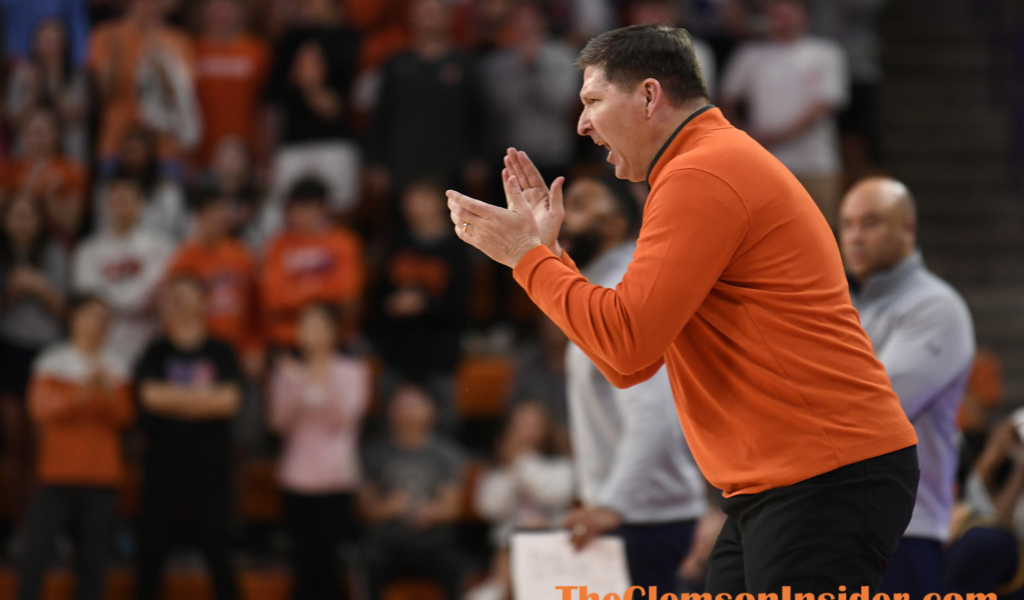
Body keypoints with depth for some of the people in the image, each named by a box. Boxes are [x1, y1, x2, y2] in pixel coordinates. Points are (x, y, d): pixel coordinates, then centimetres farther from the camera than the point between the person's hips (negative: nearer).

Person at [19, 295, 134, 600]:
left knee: (93, 559, 1)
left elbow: (124, 418, 2)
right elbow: (42, 408, -10)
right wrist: (82, 394, -22)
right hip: (57, 476, -2)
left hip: (101, 480, 2)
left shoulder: (115, 370, 10)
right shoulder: (52, 362, 2)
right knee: (34, 555, -12)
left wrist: (107, 391, -15)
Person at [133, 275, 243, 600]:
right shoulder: (156, 354, 7)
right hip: (163, 467, 1)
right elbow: (151, 396, -8)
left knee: (219, 555, -1)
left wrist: (176, 398, -7)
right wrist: (202, 396, -5)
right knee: (151, 552, 3)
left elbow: (229, 400, -8)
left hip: (211, 467, -1)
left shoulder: (221, 354, 5)